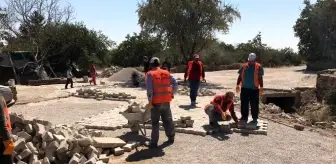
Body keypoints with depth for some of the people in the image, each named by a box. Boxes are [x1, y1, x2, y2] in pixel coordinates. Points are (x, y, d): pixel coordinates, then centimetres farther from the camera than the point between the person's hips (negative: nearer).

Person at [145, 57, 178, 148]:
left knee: (155, 123, 3)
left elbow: (149, 89, -14)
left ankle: (154, 142, 7)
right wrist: (172, 94, 14)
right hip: (166, 101, 4)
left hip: (156, 102, -4)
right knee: (168, 120, 17)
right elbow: (175, 84, 3)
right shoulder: (166, 73, 7)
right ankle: (171, 138, 27)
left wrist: (150, 101, -8)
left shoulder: (150, 74, -7)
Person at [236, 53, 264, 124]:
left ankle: (255, 119, 15)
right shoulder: (244, 66, 6)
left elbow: (260, 78, 2)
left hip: (254, 89, -3)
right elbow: (240, 76, 11)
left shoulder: (258, 67, -1)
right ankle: (244, 118, 19)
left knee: (254, 105, 4)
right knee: (244, 104, 8)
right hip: (244, 88, 3)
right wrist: (237, 85, 10)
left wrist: (261, 87, 0)